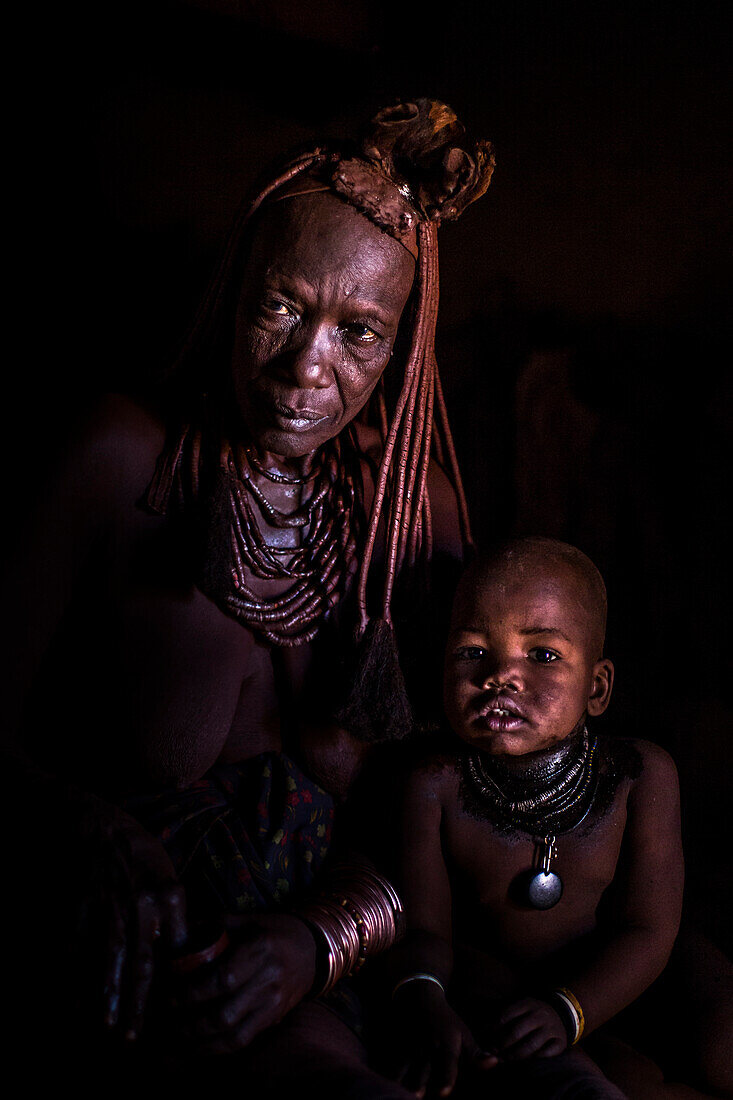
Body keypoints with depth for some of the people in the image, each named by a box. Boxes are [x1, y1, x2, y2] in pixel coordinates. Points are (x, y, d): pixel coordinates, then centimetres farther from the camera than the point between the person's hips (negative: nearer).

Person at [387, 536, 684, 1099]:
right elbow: (425, 926, -11)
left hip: (604, 988, 3)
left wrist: (568, 1009, -27)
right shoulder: (435, 785, -12)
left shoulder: (642, 777, -12)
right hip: (488, 983, -3)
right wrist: (424, 1003, -33)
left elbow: (648, 929, -12)